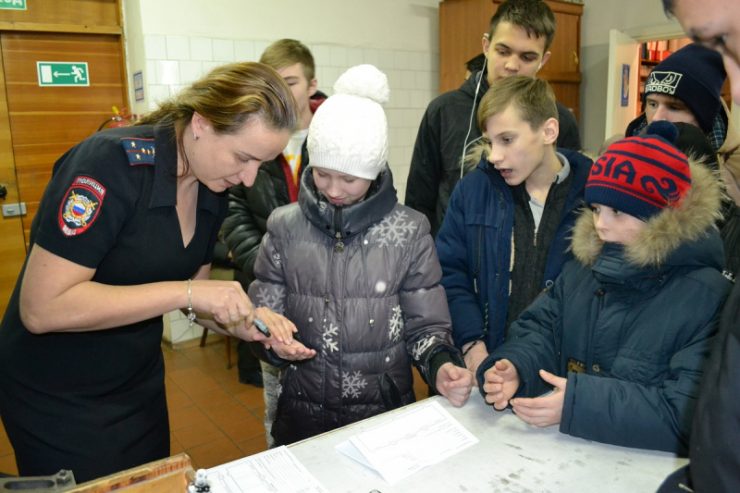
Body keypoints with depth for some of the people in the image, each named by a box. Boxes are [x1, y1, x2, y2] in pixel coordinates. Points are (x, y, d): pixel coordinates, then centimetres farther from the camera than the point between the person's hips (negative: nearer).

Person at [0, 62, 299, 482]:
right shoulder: (111, 164, -26)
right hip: (55, 396, -6)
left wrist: (240, 320, -15)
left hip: (140, 382, 7)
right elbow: (41, 308, -29)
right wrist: (187, 292, -32)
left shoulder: (213, 192, -5)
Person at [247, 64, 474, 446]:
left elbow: (425, 326, -4)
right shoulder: (285, 226, -5)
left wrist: (441, 367, -23)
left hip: (386, 413, -1)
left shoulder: (408, 231, -9)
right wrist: (275, 341, -21)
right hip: (303, 415, 1)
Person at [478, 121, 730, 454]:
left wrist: (581, 401, -26)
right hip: (564, 449, 4)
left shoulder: (708, 297, -13)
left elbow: (691, 412, -20)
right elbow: (542, 326, 5)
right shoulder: (585, 264, 7)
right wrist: (514, 367, -16)